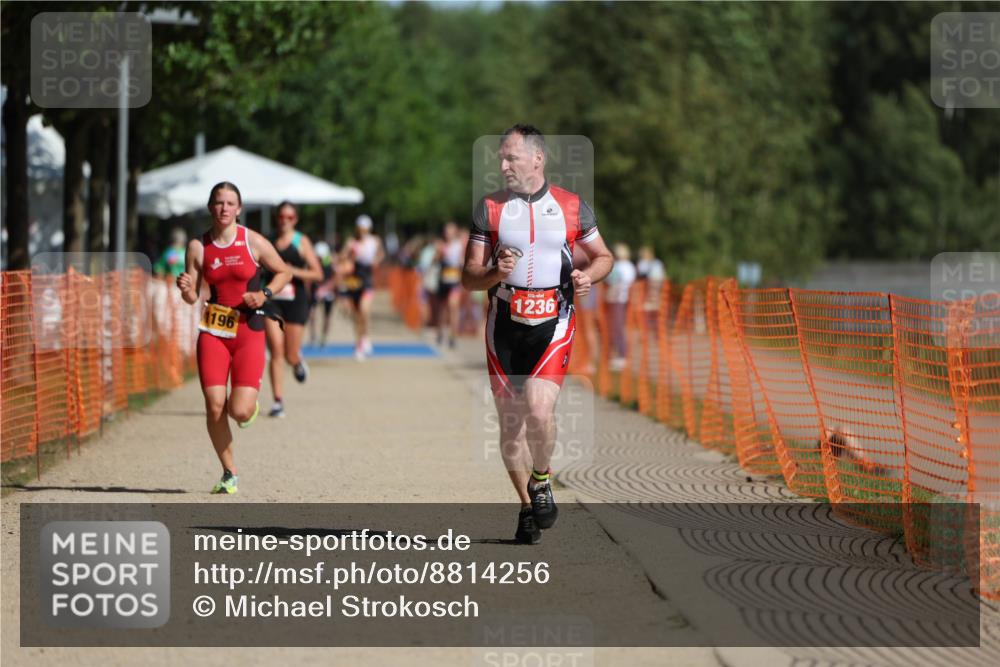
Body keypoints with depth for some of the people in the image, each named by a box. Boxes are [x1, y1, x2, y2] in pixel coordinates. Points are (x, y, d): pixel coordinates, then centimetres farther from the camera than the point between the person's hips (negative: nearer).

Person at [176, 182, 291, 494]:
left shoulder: (253, 242, -4)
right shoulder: (198, 247, 2)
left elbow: (284, 272, 9)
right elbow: (192, 297, 6)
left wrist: (264, 294, -9)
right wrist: (186, 289, -17)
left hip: (249, 331, -2)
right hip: (213, 331, 2)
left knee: (240, 412, -13)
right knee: (214, 407, -8)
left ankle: (250, 403, 27)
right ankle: (229, 473, 11)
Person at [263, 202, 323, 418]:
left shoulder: (302, 242, 1)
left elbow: (317, 274, -3)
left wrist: (294, 271, -17)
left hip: (295, 301, -1)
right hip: (272, 301, 1)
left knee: (290, 356, 3)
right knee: (276, 352, -12)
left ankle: (298, 362, 42)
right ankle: (278, 402, -10)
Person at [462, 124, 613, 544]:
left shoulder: (571, 207, 3)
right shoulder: (489, 209, 4)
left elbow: (603, 256, 16)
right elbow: (468, 277, 2)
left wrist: (589, 276, -6)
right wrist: (496, 273, -19)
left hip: (553, 324, -2)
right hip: (505, 325, 2)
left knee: (539, 410, -21)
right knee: (510, 422, 5)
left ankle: (541, 481, 7)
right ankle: (528, 506, 22)